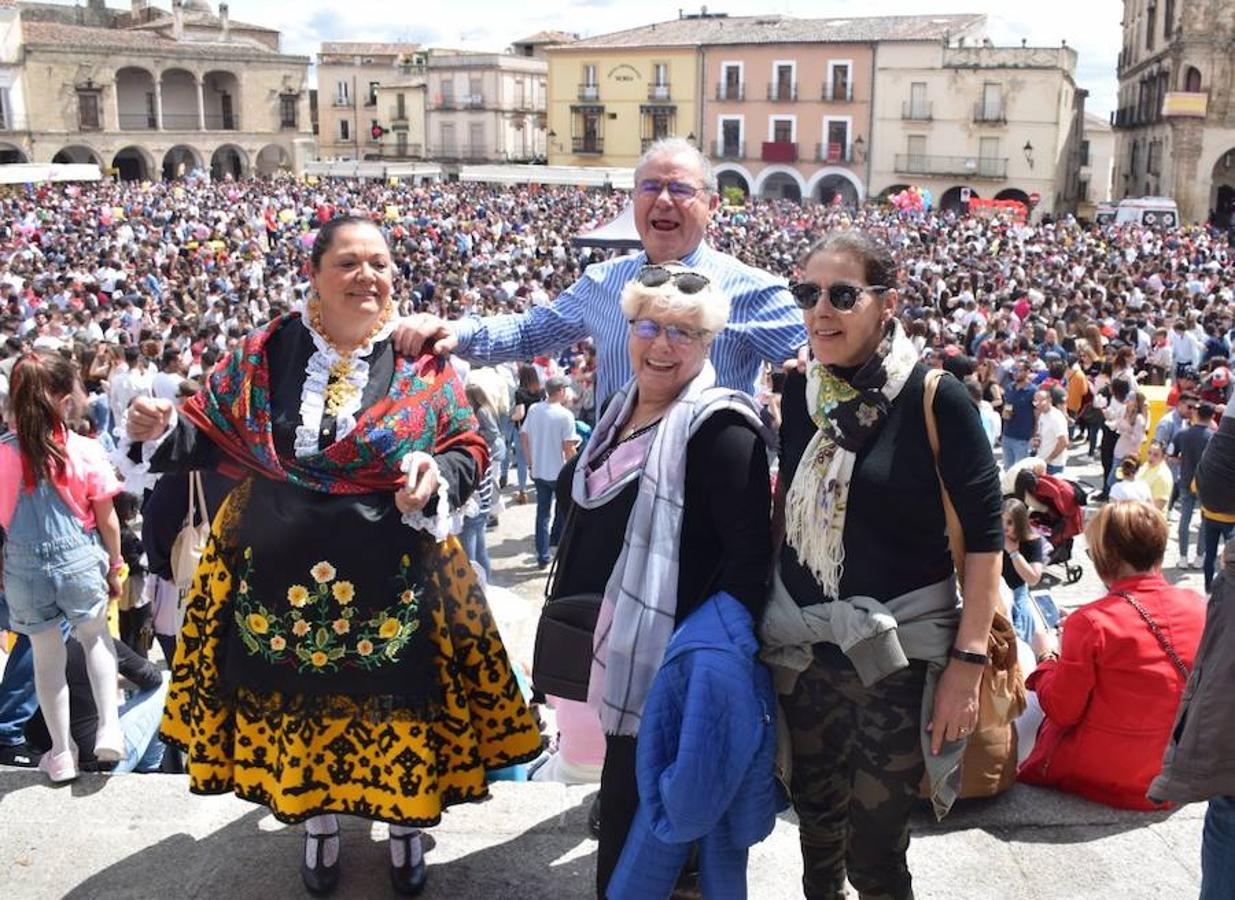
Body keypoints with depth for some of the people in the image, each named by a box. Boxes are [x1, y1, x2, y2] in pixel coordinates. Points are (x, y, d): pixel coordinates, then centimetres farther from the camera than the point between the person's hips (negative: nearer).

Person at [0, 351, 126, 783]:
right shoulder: (85, 451, -14)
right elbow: (107, 522, -7)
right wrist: (114, 567, 9)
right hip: (80, 561, -1)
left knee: (47, 658, 15)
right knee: (95, 638, 25)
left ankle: (61, 753, 26)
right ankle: (109, 727, 12)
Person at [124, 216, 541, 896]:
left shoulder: (420, 360, -4)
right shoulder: (267, 352, 0)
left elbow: (469, 449, -3)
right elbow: (213, 434, 3)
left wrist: (437, 475, -24)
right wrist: (164, 431, -17)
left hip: (389, 574, -1)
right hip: (283, 567, 2)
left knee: (395, 697, 9)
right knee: (295, 697, 14)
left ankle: (406, 825, 34)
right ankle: (318, 821, 39)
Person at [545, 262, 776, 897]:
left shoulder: (719, 425, -15)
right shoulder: (622, 410, 12)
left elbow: (750, 549, -20)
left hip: (666, 657, -8)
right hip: (609, 643, 9)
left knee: (633, 803, 1)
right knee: (620, 792, 21)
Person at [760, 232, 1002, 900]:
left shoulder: (935, 399, -12)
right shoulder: (798, 393, 1)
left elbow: (983, 536, -11)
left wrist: (969, 660, -14)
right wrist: (768, 621, 9)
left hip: (898, 659, -4)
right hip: (803, 654, 5)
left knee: (875, 845, 4)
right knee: (815, 819, 19)